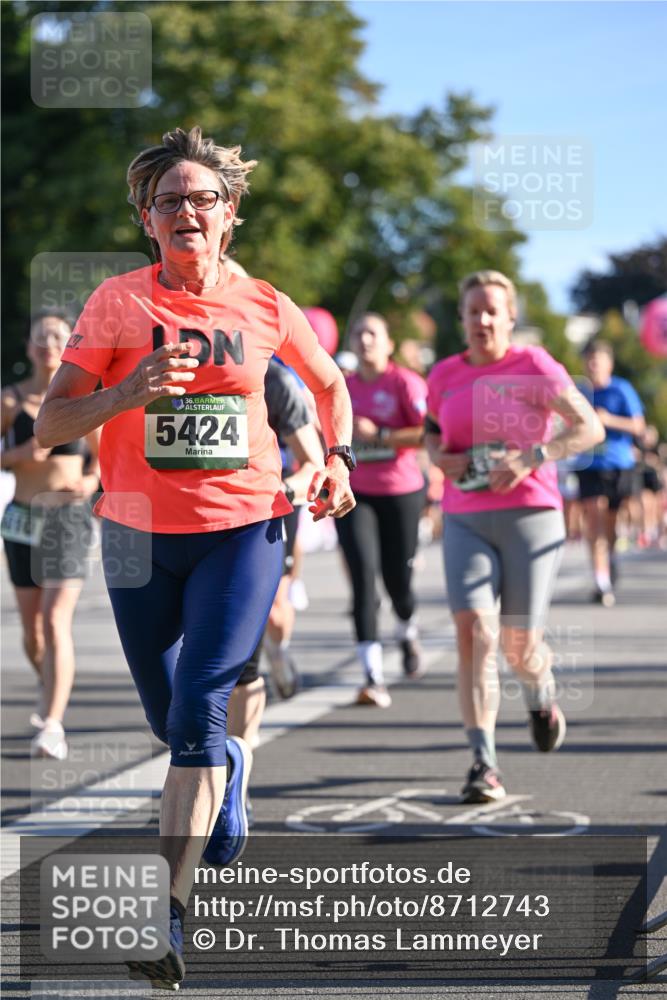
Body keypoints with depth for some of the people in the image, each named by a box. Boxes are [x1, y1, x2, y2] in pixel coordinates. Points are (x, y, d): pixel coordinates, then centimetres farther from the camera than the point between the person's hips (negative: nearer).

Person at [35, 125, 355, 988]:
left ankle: (166, 917, -18)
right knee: (169, 718, 16)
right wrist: (126, 394, -25)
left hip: (244, 530, -1)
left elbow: (330, 385, 19)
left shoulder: (266, 309, -1)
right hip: (139, 532, 2)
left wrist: (337, 458, 3)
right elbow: (50, 424, -9)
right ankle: (226, 767, 53)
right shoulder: (117, 303, -5)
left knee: (197, 709, -17)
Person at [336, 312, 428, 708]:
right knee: (363, 577, -14)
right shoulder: (343, 388, 9)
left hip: (401, 493, -2)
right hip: (355, 494, 2)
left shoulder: (405, 383, -6)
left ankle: (408, 634, 44)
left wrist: (380, 435, -19)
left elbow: (429, 434, -16)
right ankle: (374, 676, -17)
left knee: (397, 580, 6)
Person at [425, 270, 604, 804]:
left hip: (530, 515, -2)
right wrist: (439, 455, 3)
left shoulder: (533, 366, -3)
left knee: (520, 645, 0)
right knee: (473, 632, -16)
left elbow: (591, 427, -5)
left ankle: (541, 693, 39)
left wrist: (531, 458, -17)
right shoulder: (445, 375, 8)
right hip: (465, 520, 2)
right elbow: (432, 426, 27)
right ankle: (485, 764, -14)